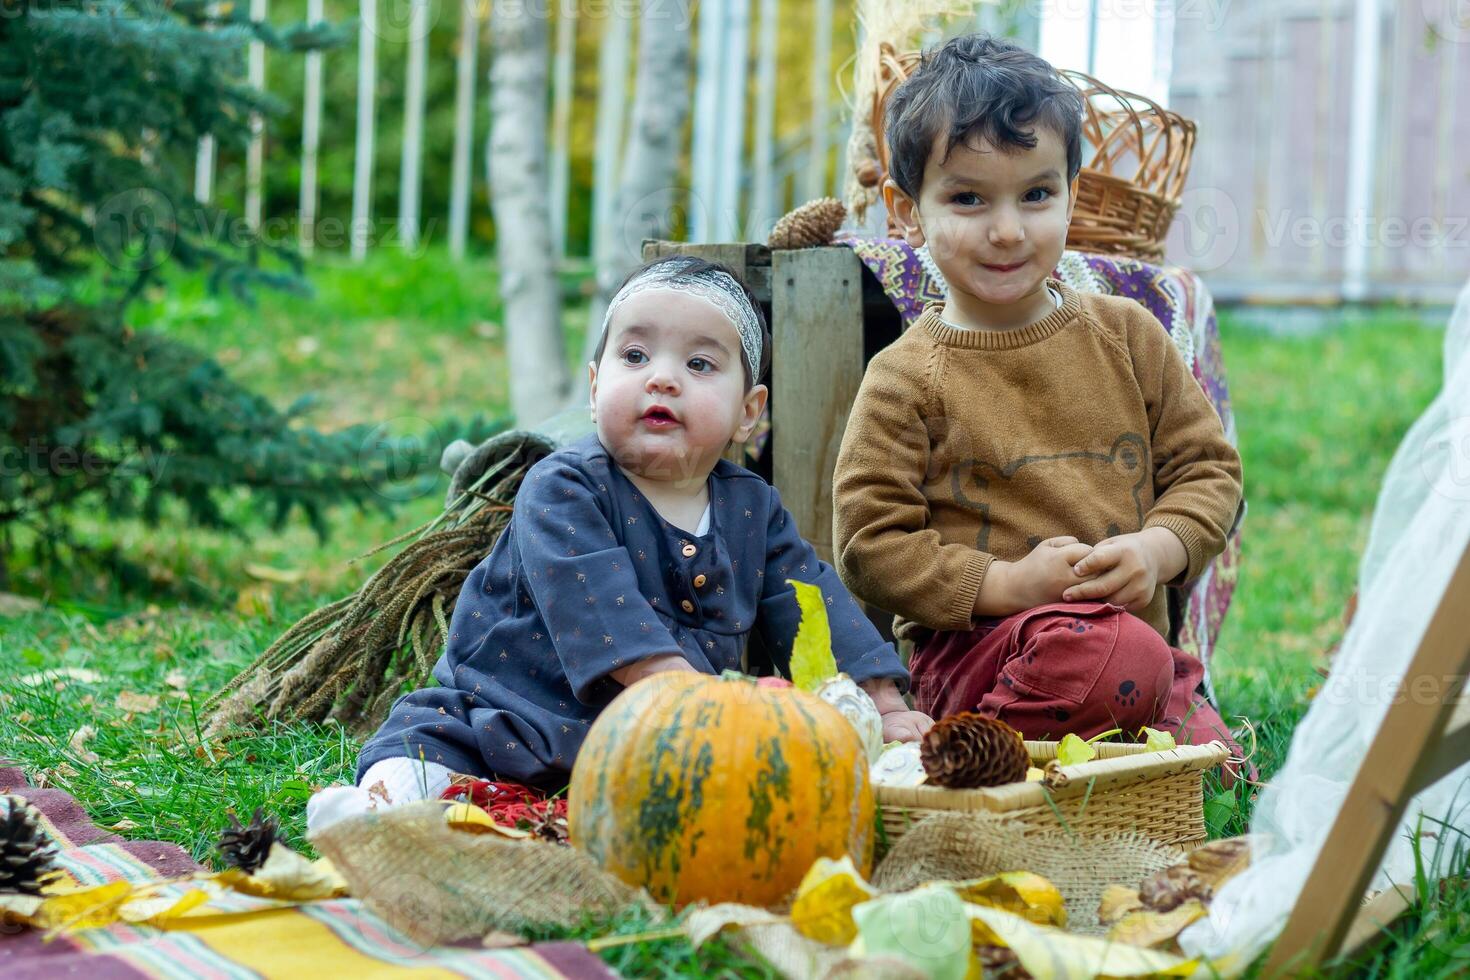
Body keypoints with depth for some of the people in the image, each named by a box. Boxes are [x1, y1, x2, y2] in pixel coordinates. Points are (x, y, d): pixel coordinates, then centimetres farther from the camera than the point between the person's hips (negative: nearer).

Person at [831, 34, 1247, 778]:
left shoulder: (1127, 336, 9)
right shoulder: (907, 379, -4)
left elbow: (1207, 465, 13)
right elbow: (869, 542, -6)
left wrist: (1159, 549, -7)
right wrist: (1007, 584, -16)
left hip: (1133, 628, 5)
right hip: (974, 647, -5)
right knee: (1118, 653, -34)